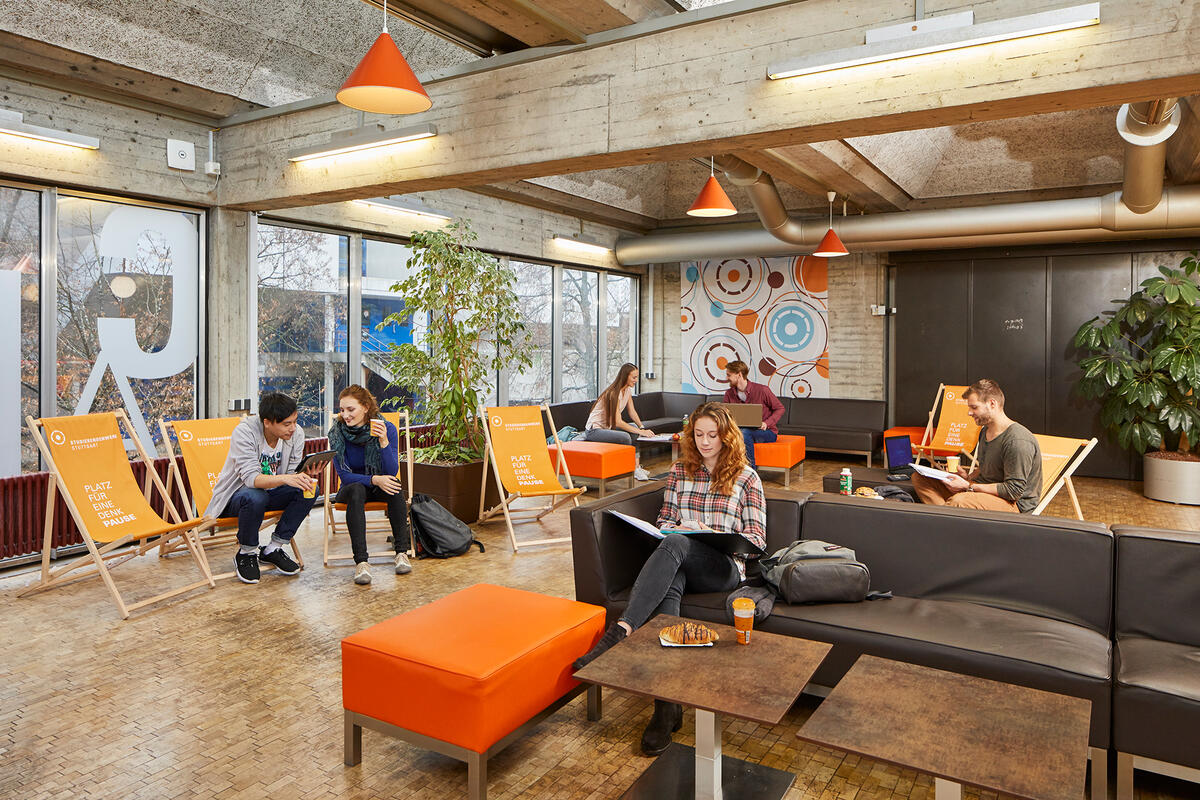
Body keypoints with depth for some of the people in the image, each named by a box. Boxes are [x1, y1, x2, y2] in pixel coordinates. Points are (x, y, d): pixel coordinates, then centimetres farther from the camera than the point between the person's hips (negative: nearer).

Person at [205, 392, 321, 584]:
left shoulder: (296, 434, -11)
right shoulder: (244, 431, -25)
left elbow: (291, 475, -6)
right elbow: (250, 478, -34)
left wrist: (306, 475, -30)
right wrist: (284, 478, -51)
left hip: (270, 492, 5)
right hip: (234, 496, -5)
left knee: (310, 490, -20)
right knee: (255, 497, -38)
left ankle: (273, 549, -7)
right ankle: (246, 553, -10)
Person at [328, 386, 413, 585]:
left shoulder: (387, 428, -13)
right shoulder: (337, 433, -13)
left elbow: (391, 472, -19)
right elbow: (344, 476, -14)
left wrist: (383, 441, -33)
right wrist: (374, 479, -30)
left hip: (379, 487, 1)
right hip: (352, 487, 0)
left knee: (395, 488, -33)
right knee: (356, 490, -35)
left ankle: (401, 552, -26)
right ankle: (361, 562, -41)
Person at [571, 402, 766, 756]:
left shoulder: (747, 478, 9)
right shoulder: (680, 471, 19)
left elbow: (757, 539, 6)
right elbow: (664, 520, 21)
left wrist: (713, 534, -11)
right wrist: (680, 526, -4)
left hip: (724, 567, -3)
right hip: (680, 563, 3)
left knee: (674, 544, -36)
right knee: (669, 585, -36)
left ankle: (619, 631, -50)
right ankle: (667, 706, -43)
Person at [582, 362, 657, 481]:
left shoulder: (628, 390, 3)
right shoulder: (614, 393, -25)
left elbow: (632, 412, 6)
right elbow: (617, 422, -27)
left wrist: (642, 427, -11)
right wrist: (640, 431, -27)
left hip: (607, 427, 10)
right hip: (594, 430, -10)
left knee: (634, 429, -7)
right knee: (625, 437, -30)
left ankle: (637, 465, -7)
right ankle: (633, 469, -14)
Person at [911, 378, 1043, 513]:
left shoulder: (1018, 441, -20)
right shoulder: (986, 430, 12)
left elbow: (1014, 491, -21)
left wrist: (968, 486, -21)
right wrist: (969, 476, 4)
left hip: (1015, 504, -10)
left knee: (959, 501, -42)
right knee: (919, 477, -4)